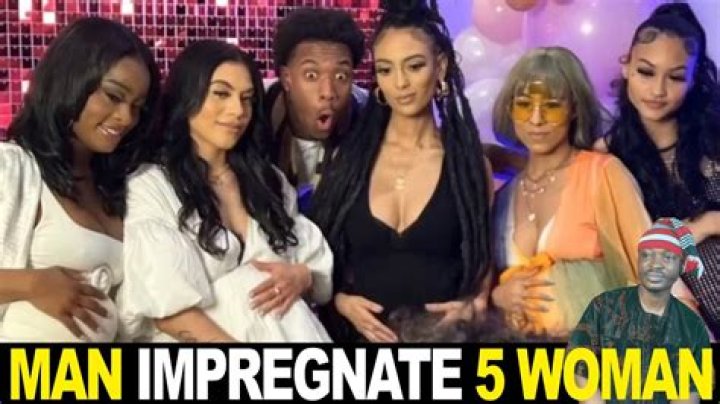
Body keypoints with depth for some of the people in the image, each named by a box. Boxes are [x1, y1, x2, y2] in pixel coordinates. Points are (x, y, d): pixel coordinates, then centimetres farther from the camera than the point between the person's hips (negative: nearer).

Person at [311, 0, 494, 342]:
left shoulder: (468, 161, 3)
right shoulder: (348, 156, 6)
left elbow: (485, 260, 8)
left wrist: (472, 307, -8)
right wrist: (340, 301, -5)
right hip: (363, 331, 1)